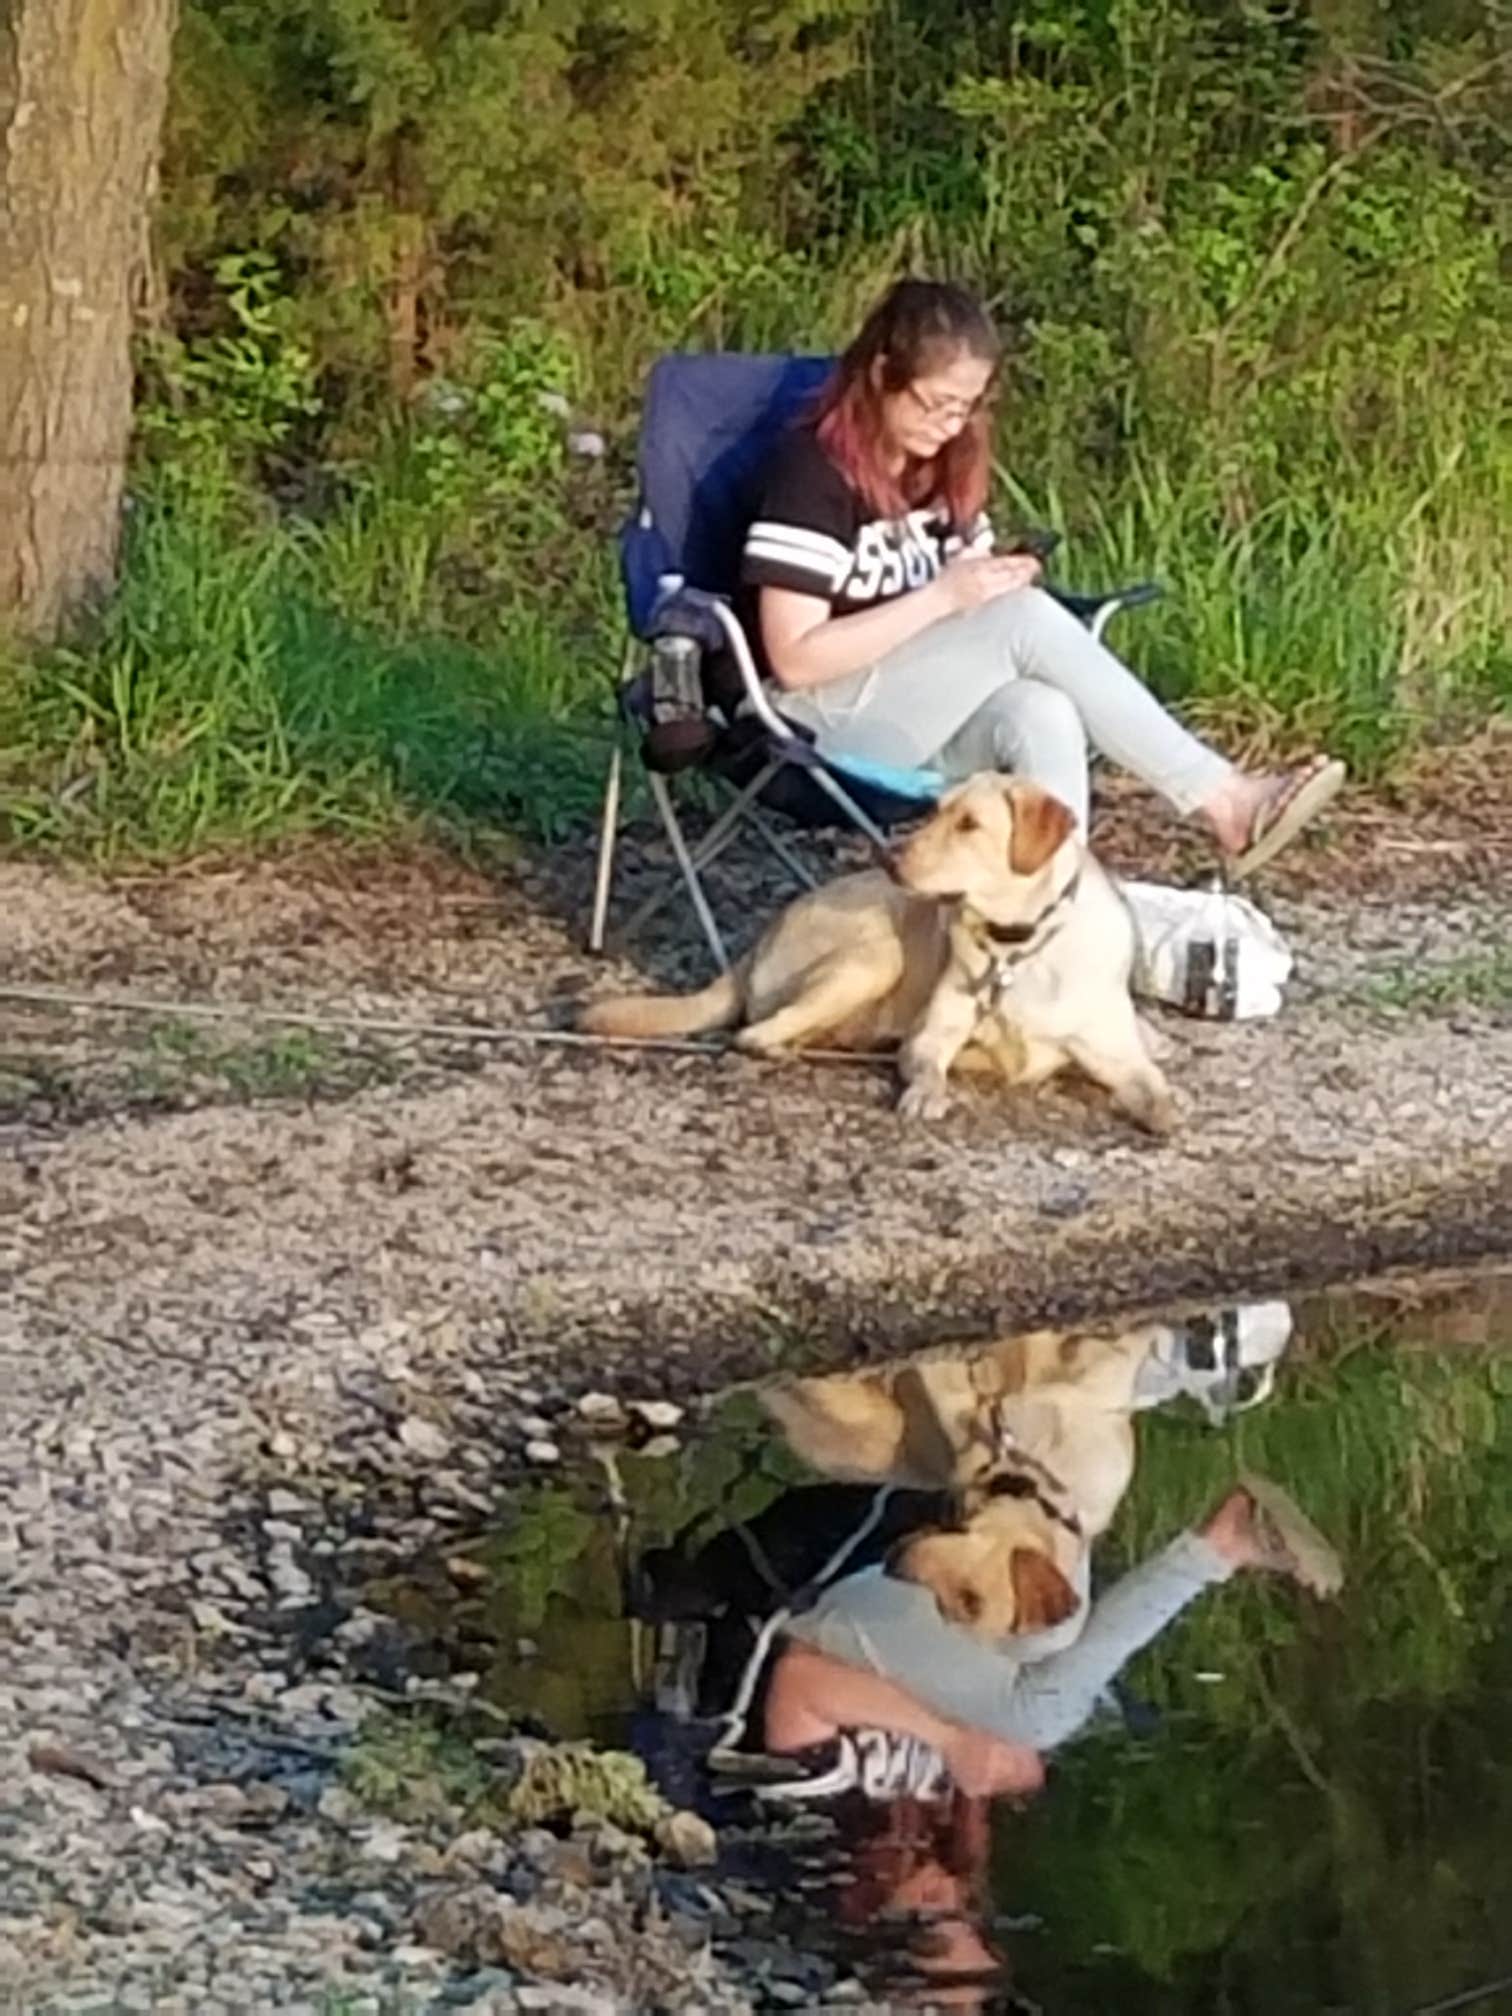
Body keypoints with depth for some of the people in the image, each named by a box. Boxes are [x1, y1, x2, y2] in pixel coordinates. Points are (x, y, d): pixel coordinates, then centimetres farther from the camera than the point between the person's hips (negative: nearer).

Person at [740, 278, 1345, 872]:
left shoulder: (947, 469, 13)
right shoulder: (813, 470, -11)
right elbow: (795, 658, -17)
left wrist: (995, 586, -6)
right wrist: (942, 596, -21)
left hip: (924, 720, 7)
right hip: (828, 722, -7)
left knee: (1044, 715, -30)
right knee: (1028, 618, -28)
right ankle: (1221, 801, -28)